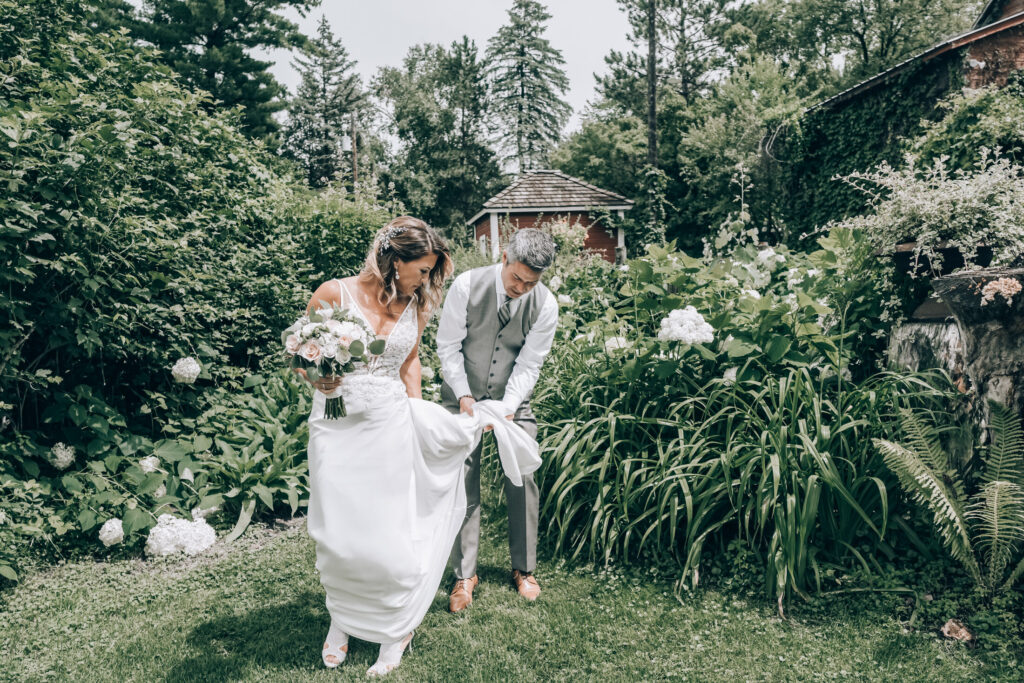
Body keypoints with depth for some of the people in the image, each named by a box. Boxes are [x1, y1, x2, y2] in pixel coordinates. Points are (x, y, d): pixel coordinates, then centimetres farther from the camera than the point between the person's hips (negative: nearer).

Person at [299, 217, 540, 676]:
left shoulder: (415, 305, 4)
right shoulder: (334, 293, -8)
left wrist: (416, 412, 17)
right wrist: (318, 376, -18)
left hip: (390, 426, 2)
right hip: (336, 426, -2)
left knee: (388, 532, 4)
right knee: (337, 534, 6)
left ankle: (393, 630, 26)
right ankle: (341, 618, 35)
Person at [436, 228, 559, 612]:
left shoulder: (545, 305, -14)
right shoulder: (467, 286, -17)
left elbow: (529, 364, -11)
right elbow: (448, 345, -11)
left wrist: (506, 408, -24)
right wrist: (464, 396, -19)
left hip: (514, 400, 1)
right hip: (463, 397, -1)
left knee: (522, 482, 0)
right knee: (462, 484, -3)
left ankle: (524, 569, 19)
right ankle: (464, 575, 10)